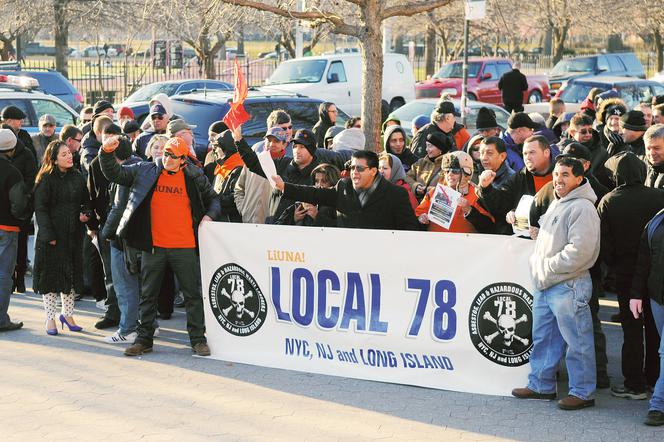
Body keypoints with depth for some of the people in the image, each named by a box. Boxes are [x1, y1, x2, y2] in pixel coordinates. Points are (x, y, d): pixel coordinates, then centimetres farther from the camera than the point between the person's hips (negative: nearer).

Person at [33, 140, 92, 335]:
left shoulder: (77, 177, 8)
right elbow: (40, 208, -11)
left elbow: (86, 201, 19)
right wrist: (48, 235, -17)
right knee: (51, 275, 1)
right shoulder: (46, 179, -8)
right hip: (52, 235, -5)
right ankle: (50, 318, 11)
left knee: (71, 274, 10)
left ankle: (67, 314, 24)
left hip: (74, 234, 5)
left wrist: (86, 214, -2)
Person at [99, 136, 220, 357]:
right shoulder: (145, 171, 3)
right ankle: (144, 338, 20)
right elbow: (114, 173, 3)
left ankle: (198, 338, 14)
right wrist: (107, 152, -12)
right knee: (148, 294, 9)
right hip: (153, 245, 1)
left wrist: (209, 215, -2)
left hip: (184, 247, -1)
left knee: (193, 294, 4)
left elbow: (213, 198, 16)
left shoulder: (194, 177, 2)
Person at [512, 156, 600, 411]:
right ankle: (541, 386, 26)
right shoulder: (556, 204, 17)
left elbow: (579, 251, -22)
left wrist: (547, 266, -16)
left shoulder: (582, 208, -13)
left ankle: (583, 392, 5)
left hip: (568, 285, -10)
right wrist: (537, 261, 14)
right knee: (543, 338, 16)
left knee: (577, 341, -2)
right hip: (545, 285, 10)